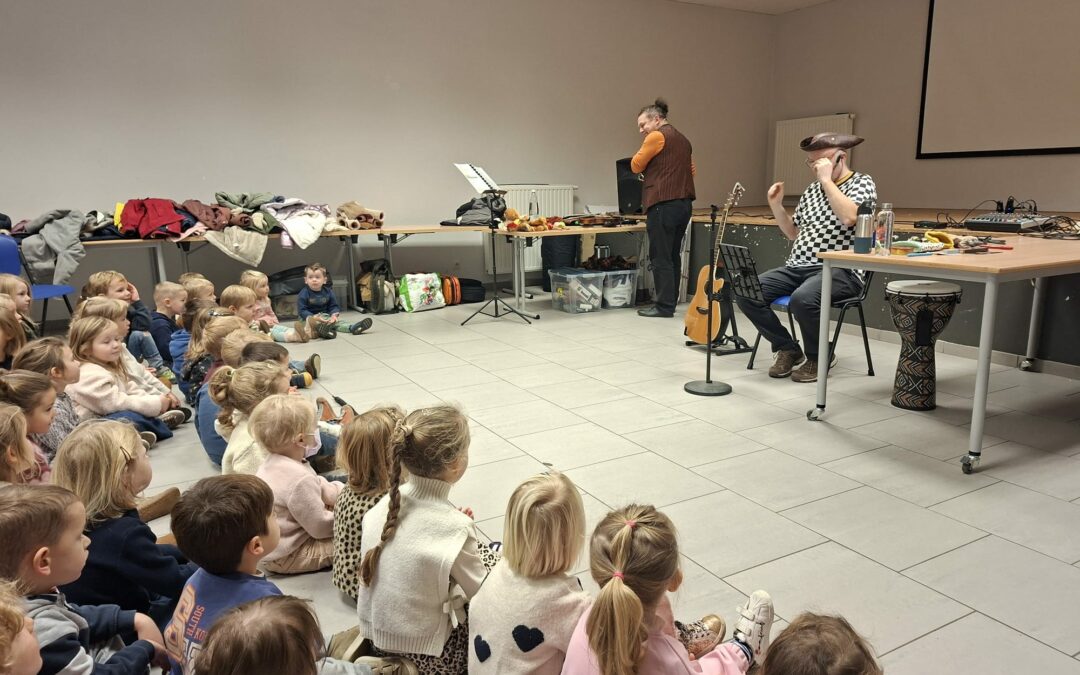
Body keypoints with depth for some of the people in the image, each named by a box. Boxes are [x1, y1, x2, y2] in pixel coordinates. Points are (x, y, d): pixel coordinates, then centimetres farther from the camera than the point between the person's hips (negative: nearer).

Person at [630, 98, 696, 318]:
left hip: (663, 205, -9)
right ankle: (670, 301, 16)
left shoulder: (657, 136, -7)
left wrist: (643, 149, 12)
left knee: (660, 257, -5)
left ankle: (664, 306, -4)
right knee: (673, 255, 12)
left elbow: (636, 166, -2)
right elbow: (691, 170, 24)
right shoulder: (683, 140, 19)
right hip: (684, 203, 9)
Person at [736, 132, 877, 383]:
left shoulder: (862, 183, 0)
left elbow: (849, 217, -22)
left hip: (840, 270, -7)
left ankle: (818, 357, -7)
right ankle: (787, 348, 4)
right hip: (798, 267, 7)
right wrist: (776, 205, 11)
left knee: (802, 299, -38)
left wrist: (826, 179, -15)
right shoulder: (812, 189, 20)